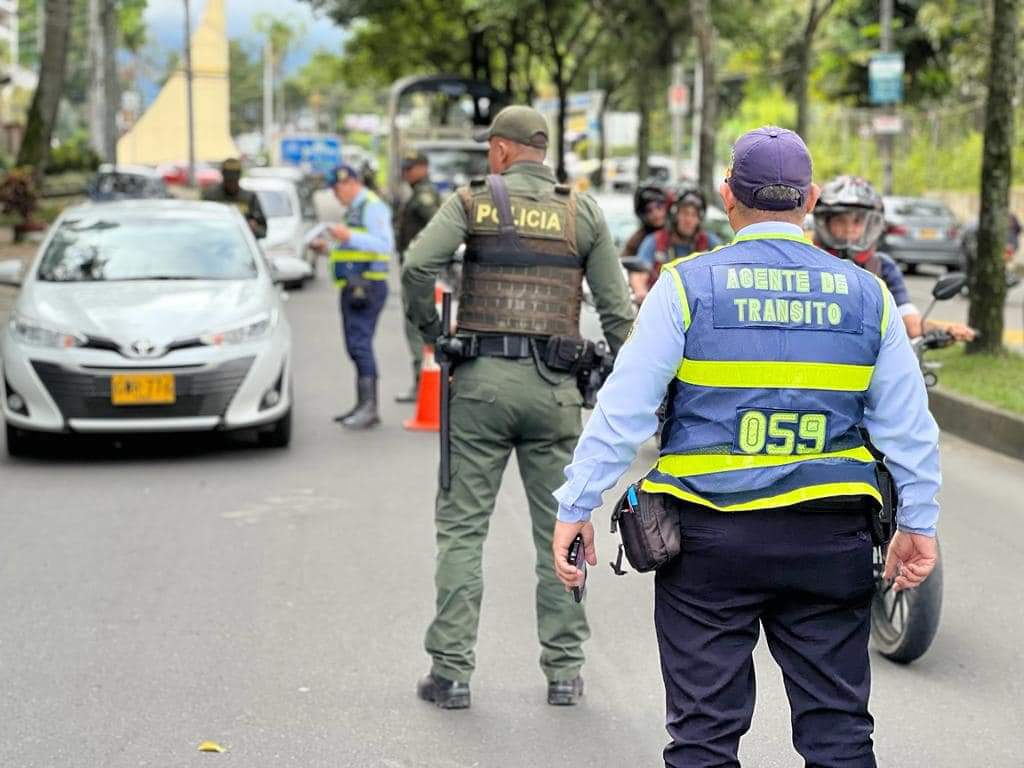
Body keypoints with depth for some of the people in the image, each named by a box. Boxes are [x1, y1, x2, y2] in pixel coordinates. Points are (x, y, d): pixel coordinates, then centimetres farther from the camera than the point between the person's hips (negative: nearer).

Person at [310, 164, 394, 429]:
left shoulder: (373, 206, -8)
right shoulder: (354, 210, 24)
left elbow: (385, 245, -19)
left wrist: (349, 237, -23)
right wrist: (328, 250, 18)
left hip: (366, 285, -10)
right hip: (353, 286, 10)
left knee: (360, 344, -16)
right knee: (356, 346, 11)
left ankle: (369, 406, -19)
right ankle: (363, 406, 15)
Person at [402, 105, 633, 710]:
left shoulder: (473, 201, 1)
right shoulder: (584, 212, 7)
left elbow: (418, 265, -13)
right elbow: (617, 308, 4)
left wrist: (433, 331, 2)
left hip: (482, 379, -1)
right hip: (554, 387, 1)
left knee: (462, 528, 5)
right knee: (560, 532, 9)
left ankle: (452, 670, 3)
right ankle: (565, 670, 12)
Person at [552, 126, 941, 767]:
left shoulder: (689, 284, -5)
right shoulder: (866, 294, 4)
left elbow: (623, 410, -7)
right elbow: (909, 425, 8)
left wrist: (576, 505, -1)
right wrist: (919, 522, 17)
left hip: (709, 537, -2)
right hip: (830, 541, 2)